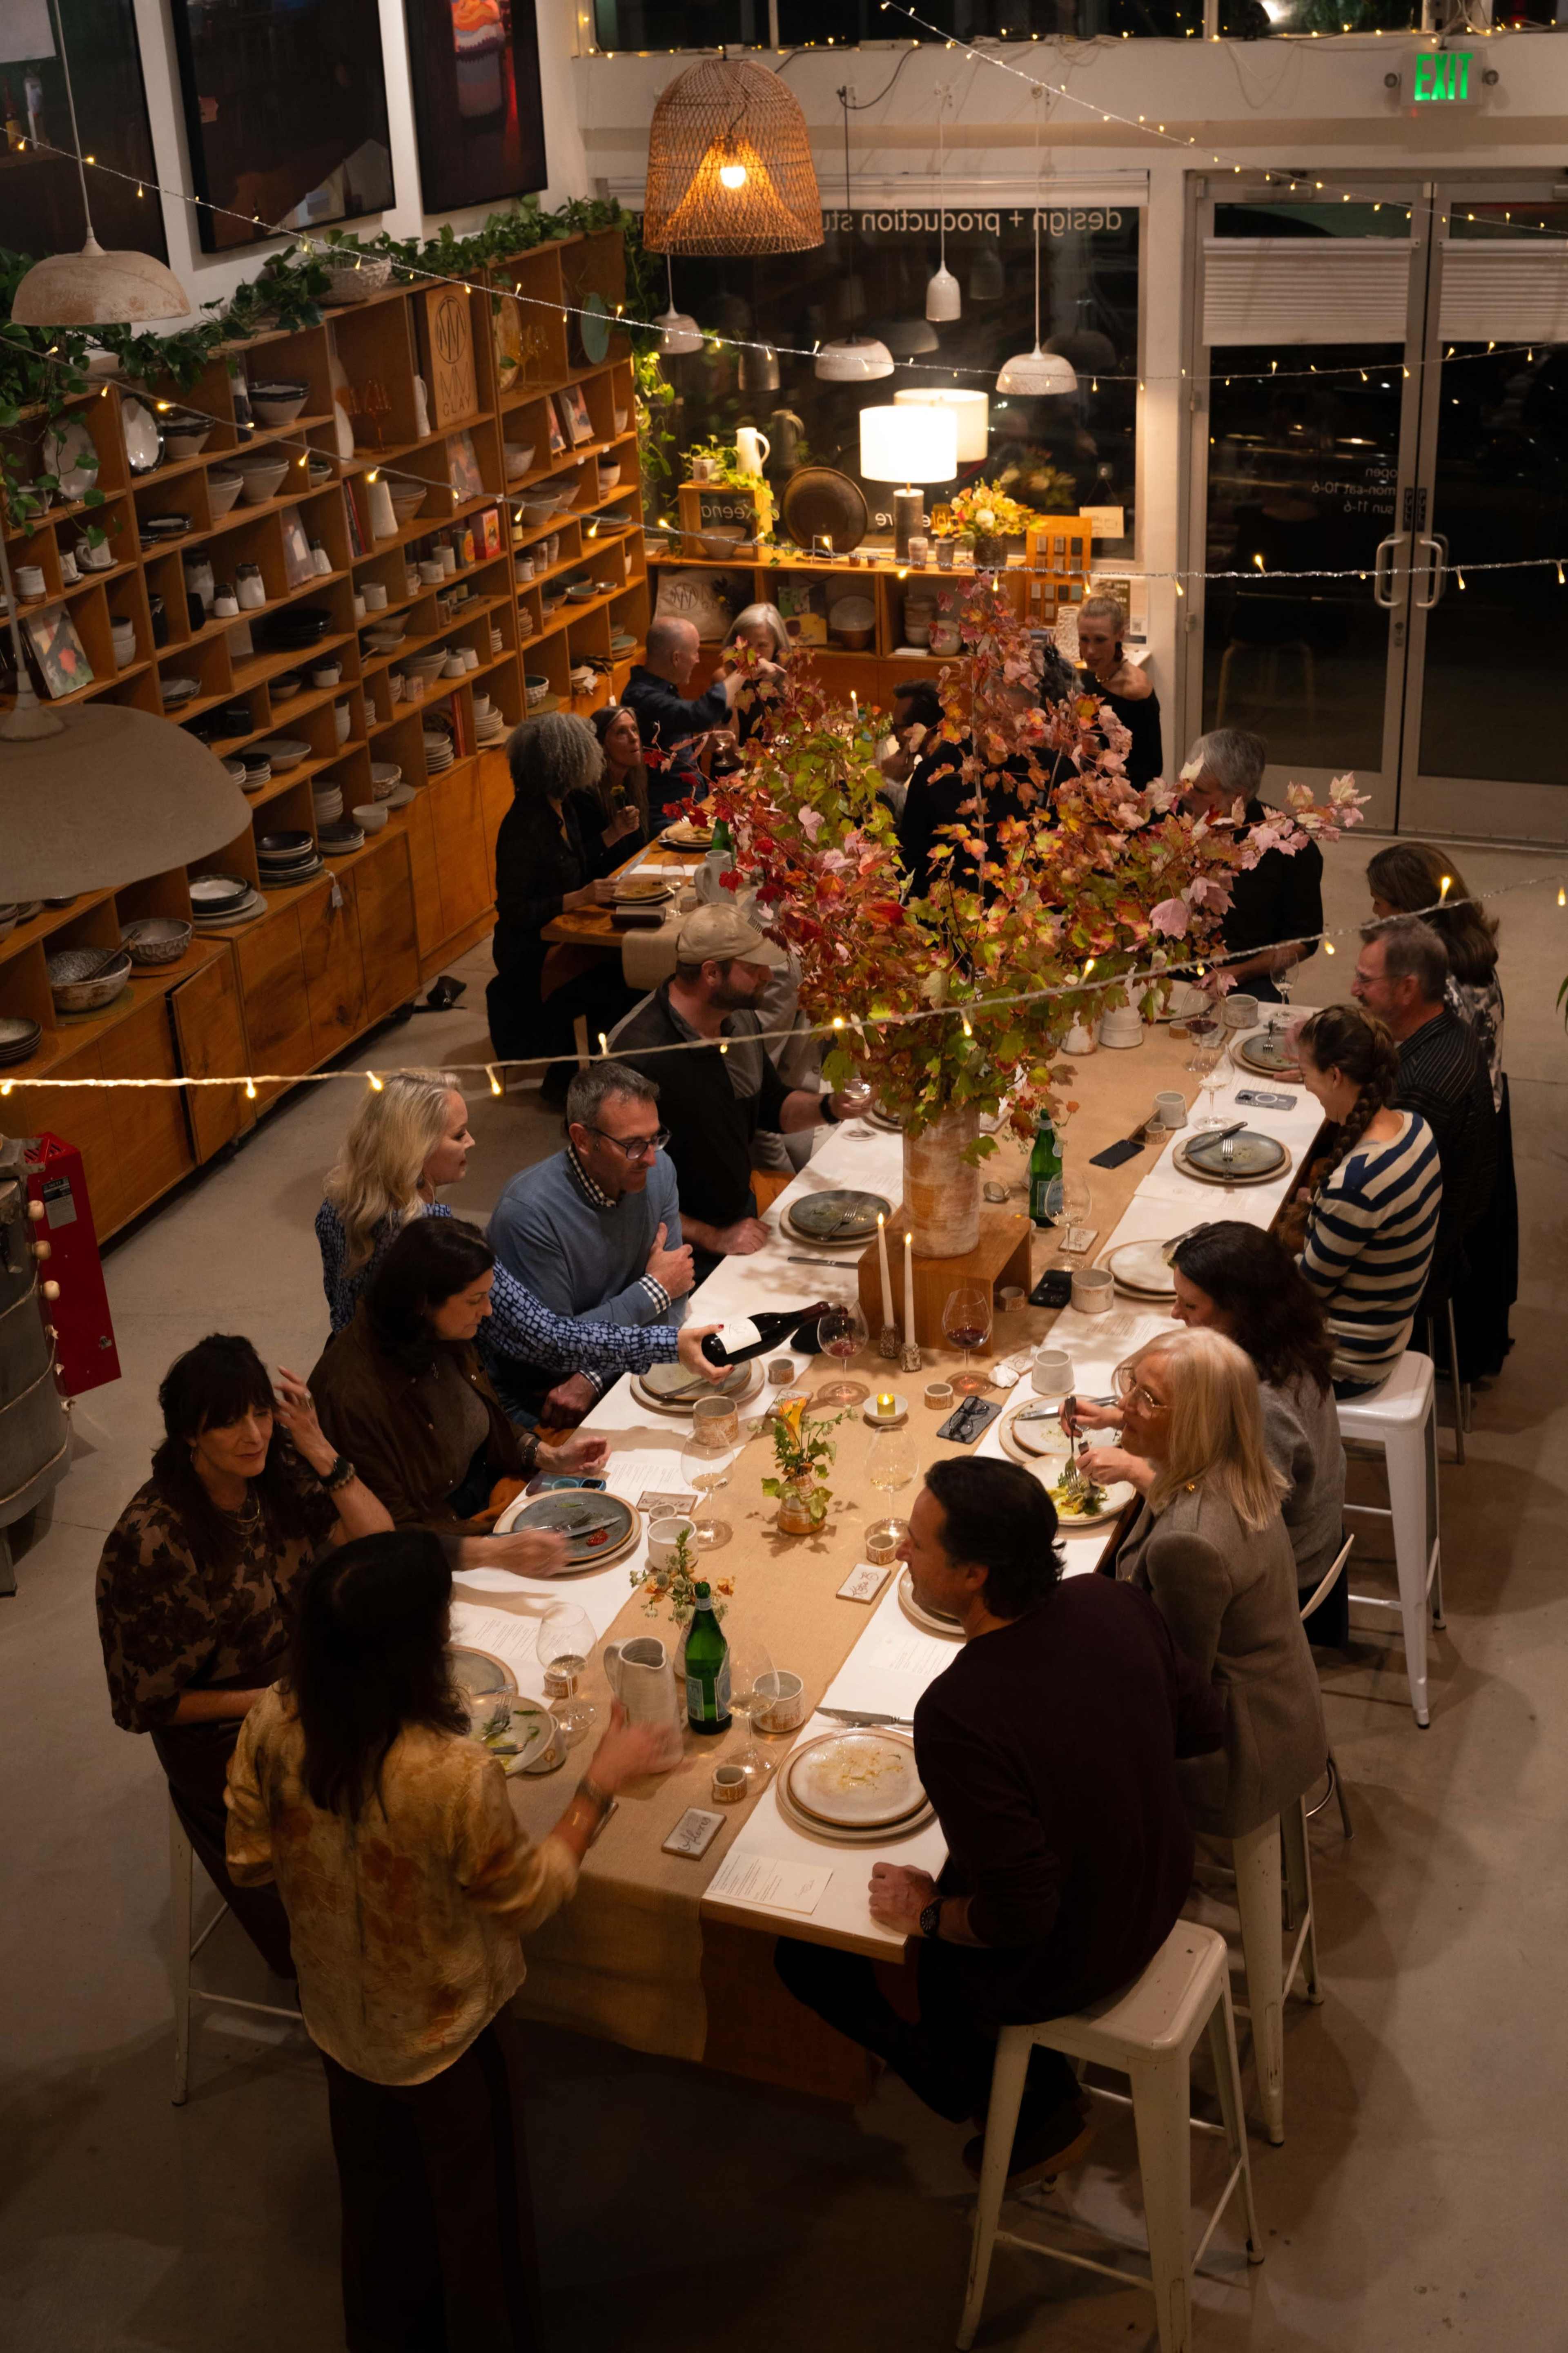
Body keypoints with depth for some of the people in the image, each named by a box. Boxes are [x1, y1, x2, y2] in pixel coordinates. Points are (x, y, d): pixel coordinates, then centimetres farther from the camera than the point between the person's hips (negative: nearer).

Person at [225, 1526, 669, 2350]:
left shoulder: (272, 1725, -24)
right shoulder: (452, 1776, -40)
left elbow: (250, 1863, -6)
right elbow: (528, 1899, -21)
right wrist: (601, 1784, -13)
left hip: (341, 2024, 5)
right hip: (448, 2038, -5)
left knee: (379, 2197, 32)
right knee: (478, 2216, 25)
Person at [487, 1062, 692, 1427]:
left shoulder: (657, 1170, -5)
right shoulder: (529, 1211, -24)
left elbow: (672, 1301, -4)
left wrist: (593, 1378, -18)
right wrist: (653, 1290, -13)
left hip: (619, 1367, 6)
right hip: (534, 1399, -6)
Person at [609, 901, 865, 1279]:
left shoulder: (740, 1020, 1)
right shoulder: (639, 1055, -26)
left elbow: (774, 1106, 19)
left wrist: (830, 1107, -2)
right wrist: (714, 1238, -21)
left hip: (741, 1217, 8)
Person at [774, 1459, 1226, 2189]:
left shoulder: (957, 1716, -37)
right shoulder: (1114, 1604, -17)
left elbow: (1017, 1917, -31)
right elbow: (1204, 1725, 0)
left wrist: (928, 1914, -12)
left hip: (1060, 1963, -7)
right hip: (1160, 1894, 7)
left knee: (808, 1954, 13)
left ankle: (1023, 2113, 23)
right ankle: (1045, 2093, 35)